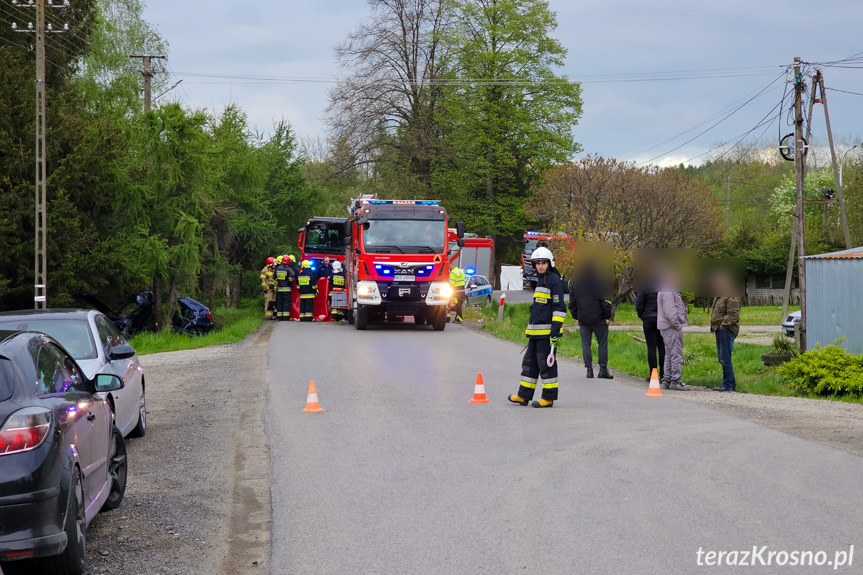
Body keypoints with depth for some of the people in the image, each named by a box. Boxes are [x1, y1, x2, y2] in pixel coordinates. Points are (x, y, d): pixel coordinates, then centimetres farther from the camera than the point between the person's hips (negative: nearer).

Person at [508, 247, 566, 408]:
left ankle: (549, 397, 1)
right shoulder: (540, 280, 19)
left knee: (546, 362, -5)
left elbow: (559, 307, -15)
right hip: (535, 331, 10)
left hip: (547, 331, -10)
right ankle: (524, 395, 18)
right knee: (530, 360, 12)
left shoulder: (554, 280, -10)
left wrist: (556, 330, -20)